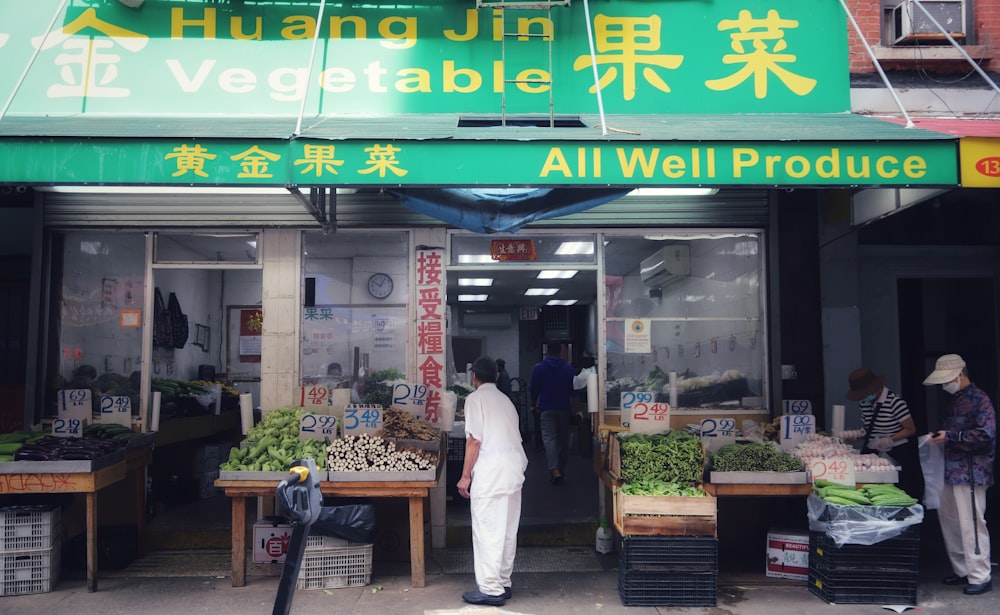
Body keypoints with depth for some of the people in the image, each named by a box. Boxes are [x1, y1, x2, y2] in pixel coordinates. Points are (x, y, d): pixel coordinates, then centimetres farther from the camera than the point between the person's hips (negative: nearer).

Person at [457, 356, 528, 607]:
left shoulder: (475, 398, -4)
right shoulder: (505, 400, 18)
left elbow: (474, 440, -11)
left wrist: (465, 475, -6)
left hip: (490, 474, -8)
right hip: (514, 471, 8)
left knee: (488, 532, -3)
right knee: (507, 531, 13)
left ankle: (491, 589, 0)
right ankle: (503, 583, 22)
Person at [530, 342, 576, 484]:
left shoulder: (539, 368, -2)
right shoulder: (568, 368, 4)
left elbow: (534, 389, 1)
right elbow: (573, 389, 9)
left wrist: (534, 405, 16)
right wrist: (573, 407, 21)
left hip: (546, 408, -2)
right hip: (564, 408, 3)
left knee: (549, 438, -6)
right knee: (563, 439, 12)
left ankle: (554, 470, -22)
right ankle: (561, 470, 18)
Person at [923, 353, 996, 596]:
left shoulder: (979, 399, -12)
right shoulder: (955, 400, 16)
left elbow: (986, 435, -21)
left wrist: (950, 437, -18)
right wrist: (941, 436, 10)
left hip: (971, 472, -9)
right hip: (952, 469, 9)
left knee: (971, 522, -5)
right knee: (948, 518, 12)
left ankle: (980, 576, 5)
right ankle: (962, 570, 24)